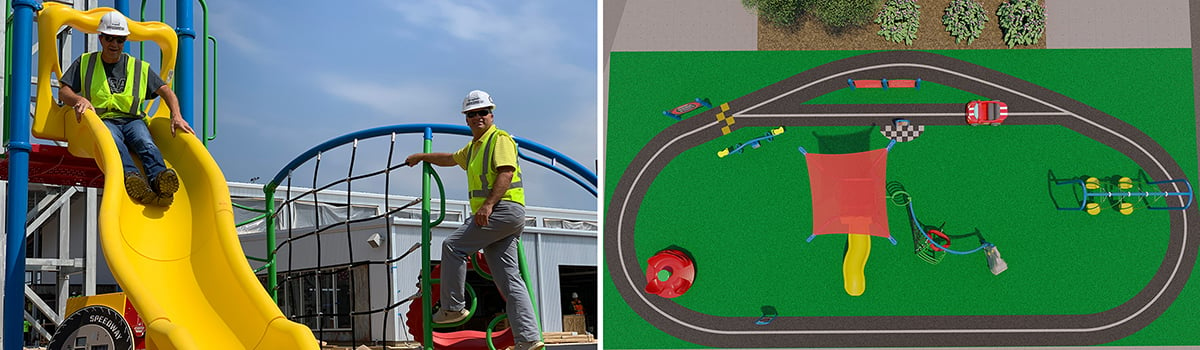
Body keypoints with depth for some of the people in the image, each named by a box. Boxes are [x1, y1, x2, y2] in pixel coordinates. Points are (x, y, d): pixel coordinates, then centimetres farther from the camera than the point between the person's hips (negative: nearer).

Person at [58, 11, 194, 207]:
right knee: (112, 139, -39)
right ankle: (132, 177, -66)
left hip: (132, 120, 2)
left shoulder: (139, 67, 17)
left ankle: (159, 177, -63)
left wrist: (176, 116, -8)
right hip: (102, 120, -1)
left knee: (145, 141, -35)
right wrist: (79, 99, -15)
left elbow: (166, 92, 12)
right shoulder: (85, 62, 17)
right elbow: (63, 91, 10)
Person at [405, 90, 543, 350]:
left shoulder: (500, 139, -2)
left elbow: (506, 172, -16)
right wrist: (422, 157, 52)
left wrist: (488, 204, -25)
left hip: (504, 209, -9)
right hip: (492, 217, 9)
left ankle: (453, 307, -3)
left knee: (453, 246, -8)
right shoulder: (473, 146, 27)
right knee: (508, 279, 0)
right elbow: (451, 159, 46)